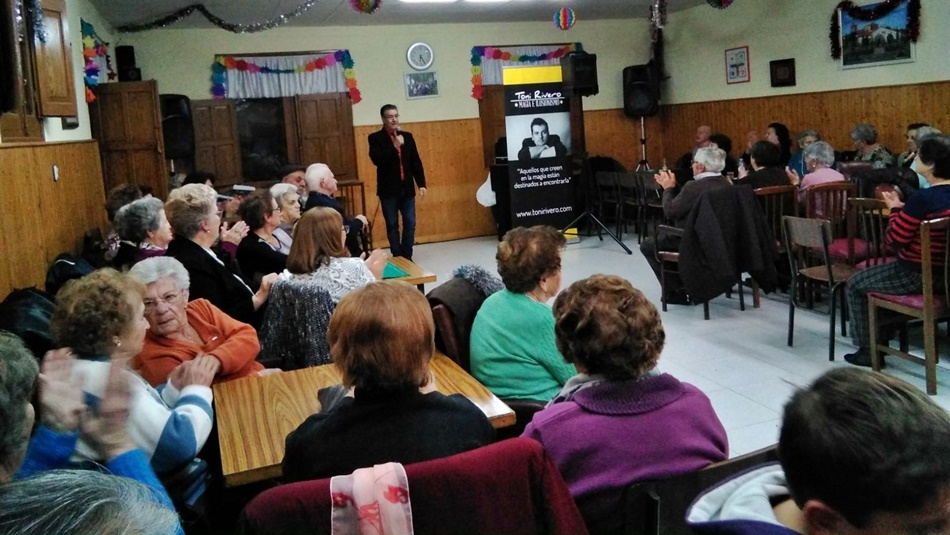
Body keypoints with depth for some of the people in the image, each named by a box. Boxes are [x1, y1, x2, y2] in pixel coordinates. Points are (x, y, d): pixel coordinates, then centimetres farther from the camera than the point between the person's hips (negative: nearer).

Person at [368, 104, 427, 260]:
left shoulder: (407, 136, 9)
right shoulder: (375, 138, -3)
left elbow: (416, 162, 9)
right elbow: (377, 160, -17)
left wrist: (421, 184, 4)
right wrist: (394, 146, -23)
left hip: (407, 188, 4)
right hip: (389, 189, -4)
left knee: (410, 224, 5)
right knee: (392, 225, 4)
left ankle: (407, 256, 16)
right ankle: (397, 257, 12)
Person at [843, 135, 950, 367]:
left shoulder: (922, 199, -27)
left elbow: (894, 239, -18)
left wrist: (896, 209, -4)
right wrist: (904, 208, 6)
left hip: (917, 276, -8)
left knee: (855, 284, 13)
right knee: (881, 273, 33)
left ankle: (868, 350, 21)